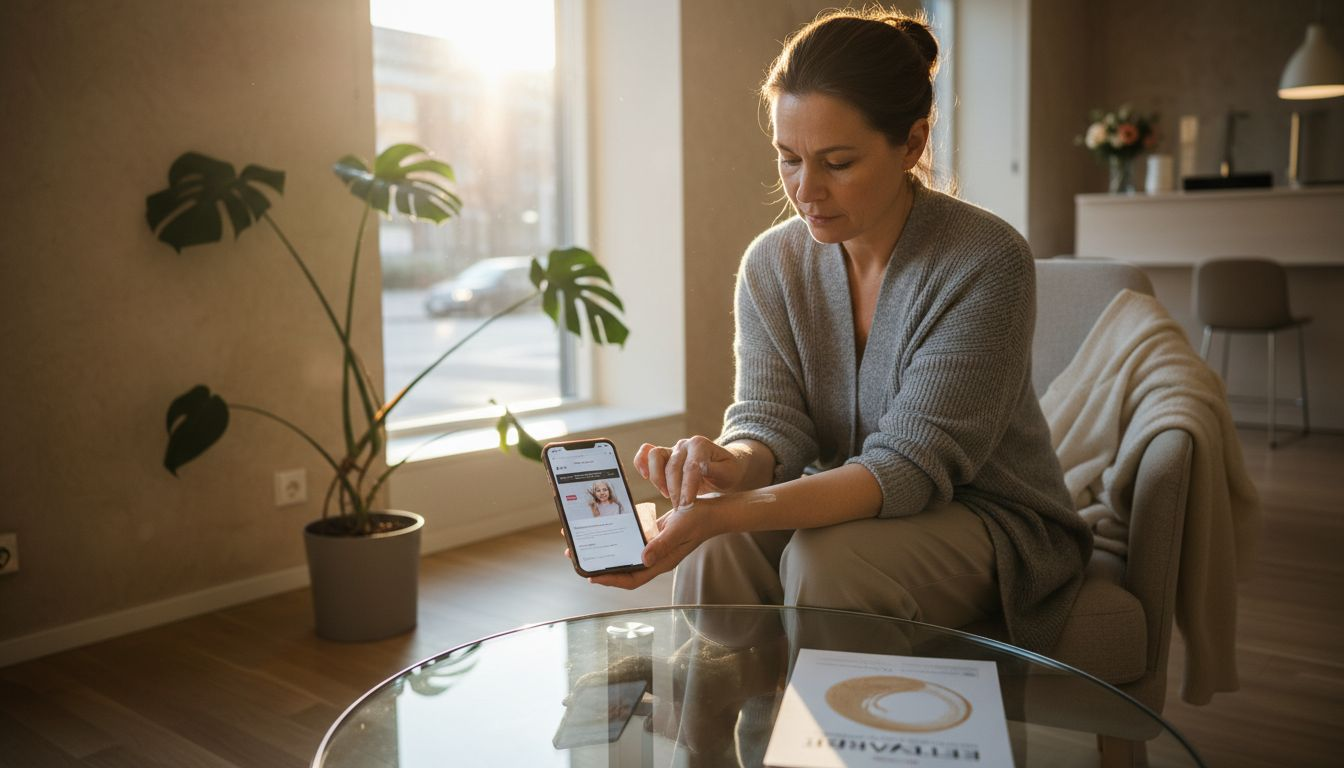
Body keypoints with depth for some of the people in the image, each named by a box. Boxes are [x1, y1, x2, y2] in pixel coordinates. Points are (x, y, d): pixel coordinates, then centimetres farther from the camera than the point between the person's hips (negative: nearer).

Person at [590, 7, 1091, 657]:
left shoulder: (986, 263, -21)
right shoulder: (771, 263, -4)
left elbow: (908, 468, -27)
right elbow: (771, 421, -9)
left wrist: (729, 512, -40)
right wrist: (733, 467, -36)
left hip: (990, 522, -3)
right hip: (844, 507, 4)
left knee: (827, 557, -32)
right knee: (716, 548, -26)